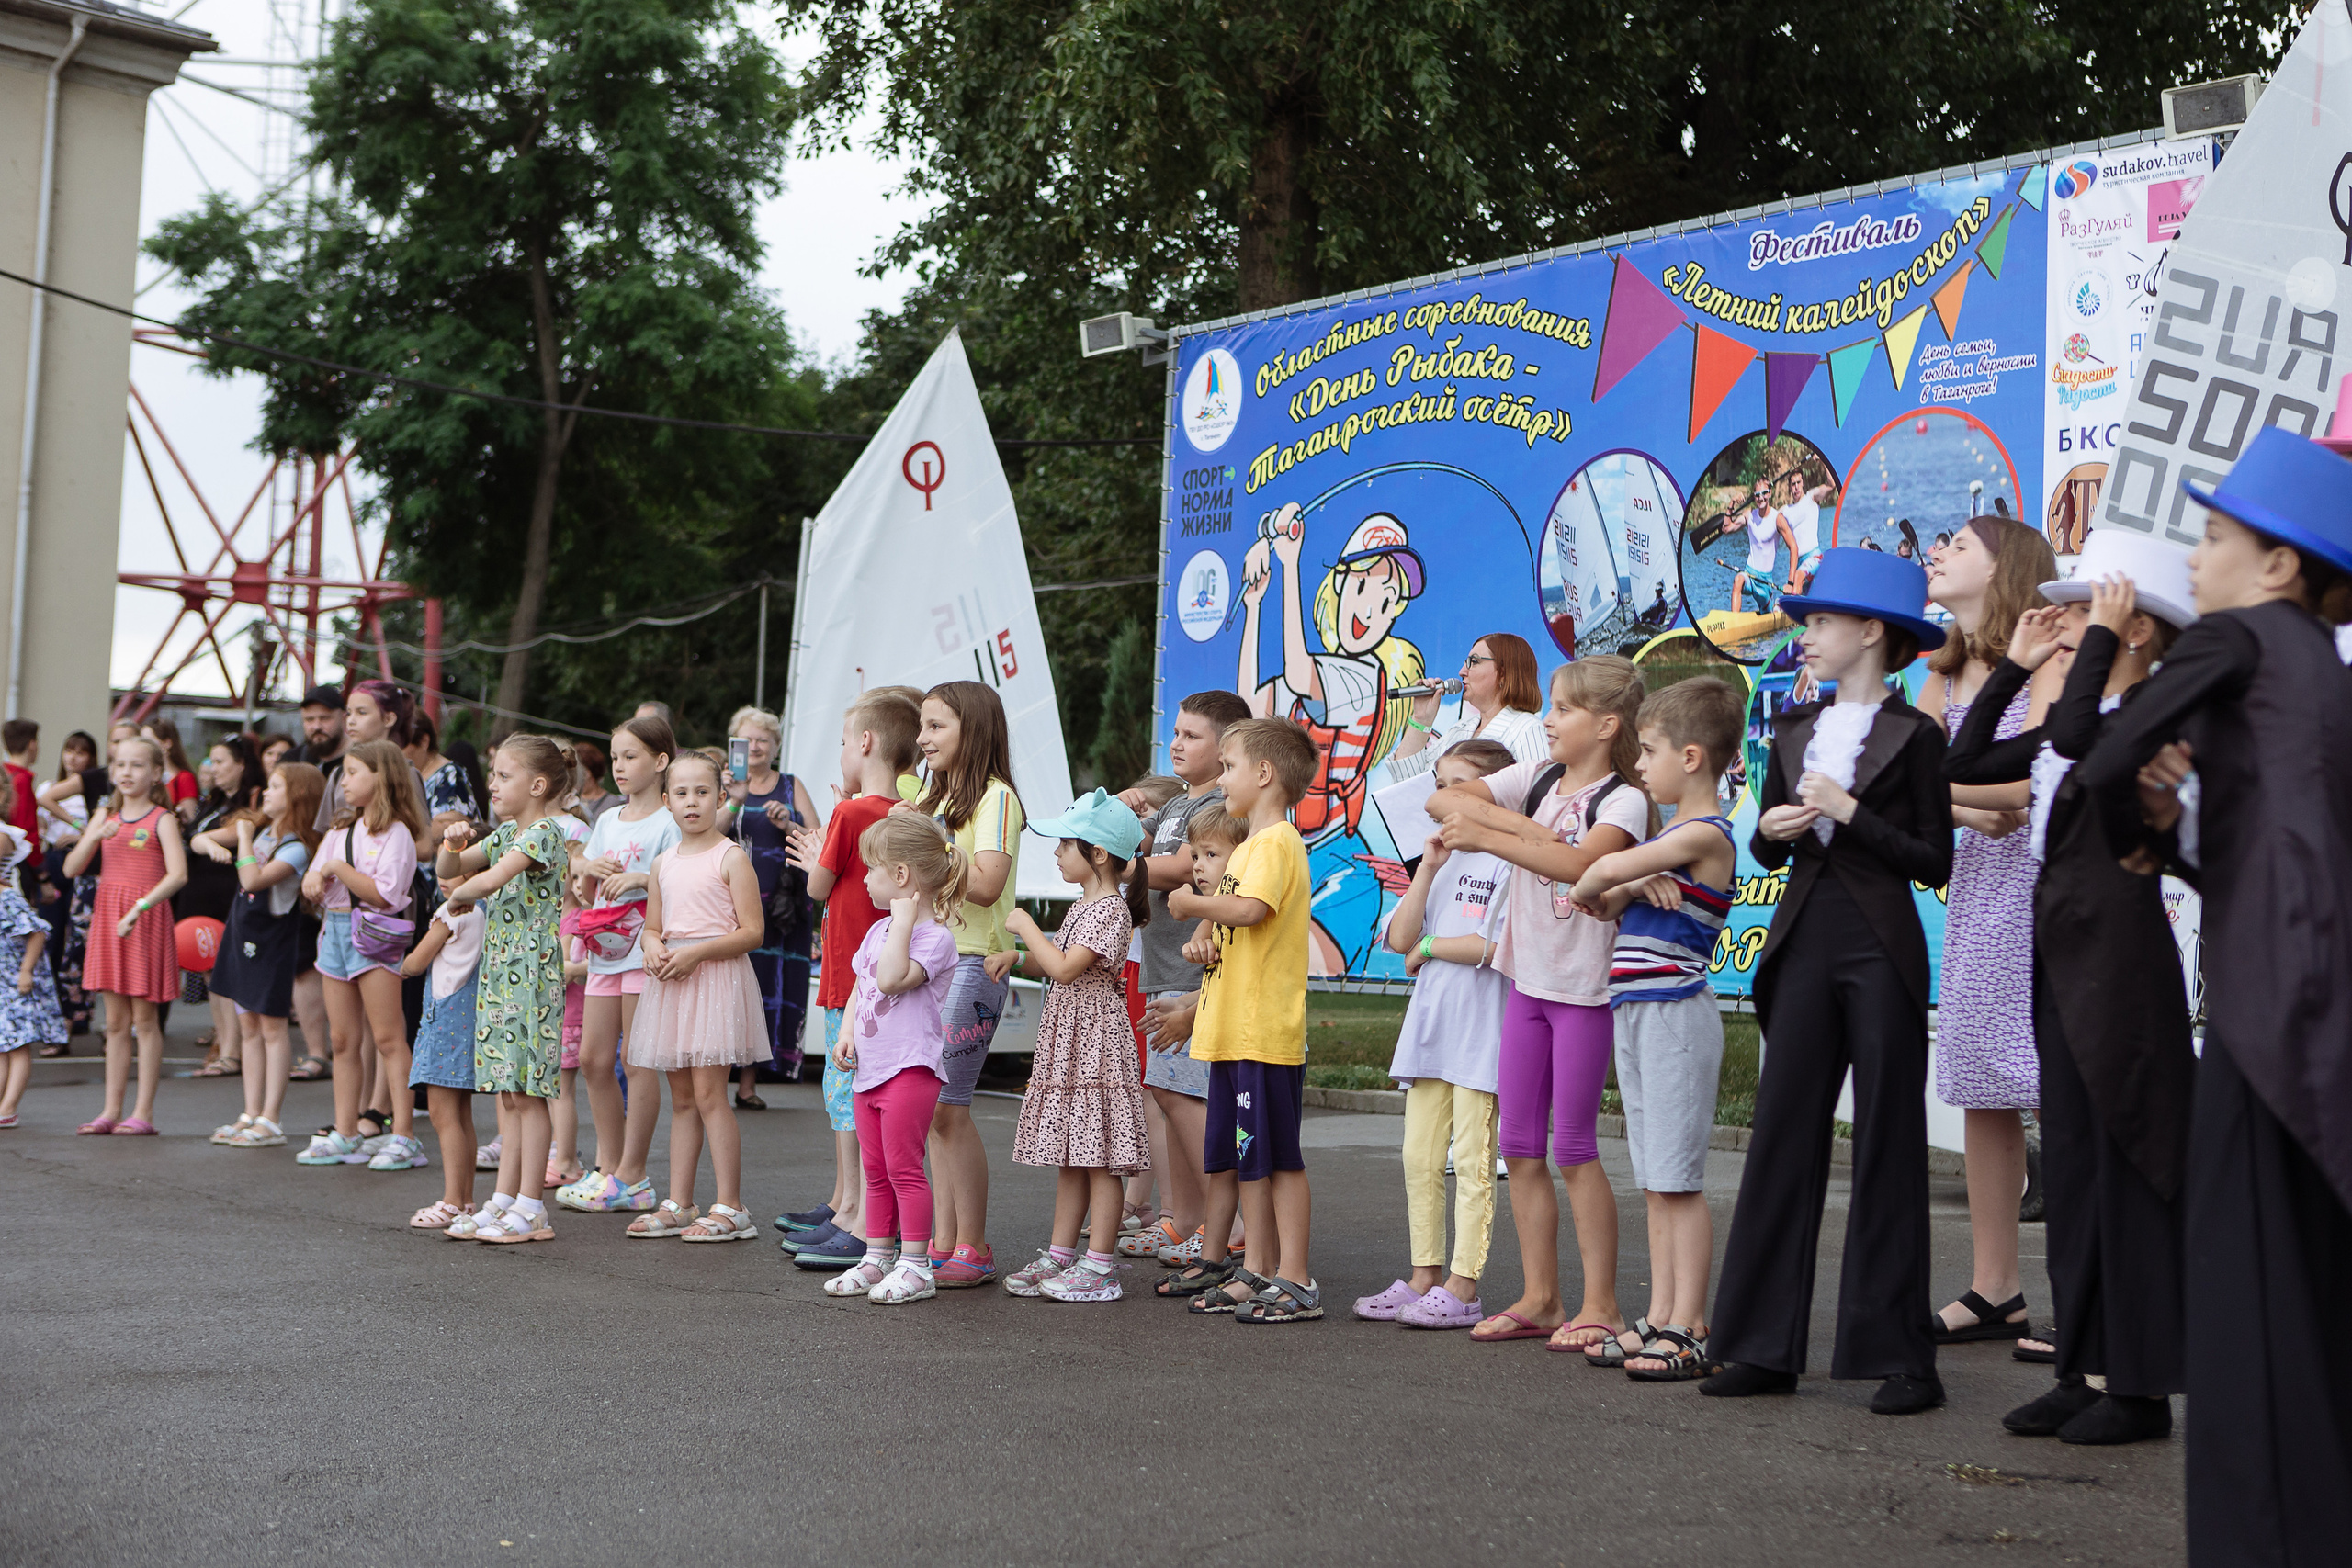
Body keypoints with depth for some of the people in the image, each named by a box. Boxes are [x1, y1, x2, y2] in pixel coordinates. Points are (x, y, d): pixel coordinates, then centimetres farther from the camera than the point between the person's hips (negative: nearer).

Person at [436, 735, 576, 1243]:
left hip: (532, 971, -9)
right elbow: (449, 870, 20)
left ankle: (530, 1208, -1)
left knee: (528, 1091, -5)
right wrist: (452, 844, -2)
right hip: (498, 969, 9)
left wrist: (459, 893, -4)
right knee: (508, 1092, 10)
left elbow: (492, 880, -25)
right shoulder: (505, 834, 15)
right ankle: (504, 1199, 14)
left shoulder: (544, 831, -13)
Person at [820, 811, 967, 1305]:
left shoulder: (934, 937, -14)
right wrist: (847, 1032, 4)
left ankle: (916, 1265, 0)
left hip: (910, 1067, -9)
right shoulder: (878, 931, 14)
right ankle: (877, 1258, 23)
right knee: (875, 1170, 14)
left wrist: (903, 918, -23)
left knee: (903, 1167, -6)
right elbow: (860, 987, 20)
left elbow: (892, 978, -28)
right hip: (870, 1068, 9)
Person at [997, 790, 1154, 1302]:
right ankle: (1060, 1256, 17)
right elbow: (1060, 967, 23)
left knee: (1098, 1157, -5)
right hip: (1066, 1042, 10)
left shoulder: (1110, 910, -15)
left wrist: (1026, 927, -13)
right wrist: (1018, 957, 6)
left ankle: (1099, 1267, -2)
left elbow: (1065, 968, -24)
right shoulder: (1082, 905, 15)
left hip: (1095, 1042, -10)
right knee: (1070, 1156, 12)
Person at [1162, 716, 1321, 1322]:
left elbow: (1249, 909, -27)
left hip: (1266, 1031, -10)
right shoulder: (1248, 846, 20)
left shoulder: (1277, 841, -11)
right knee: (1241, 1156, 12)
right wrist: (1206, 942, 5)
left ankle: (1296, 1283, -2)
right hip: (1234, 1028, 10)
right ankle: (1256, 1271, 18)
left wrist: (1194, 904, -12)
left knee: (1278, 1158, -6)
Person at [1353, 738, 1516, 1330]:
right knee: (1419, 1158, 11)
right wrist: (1427, 868, -2)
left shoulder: (1506, 862, -8)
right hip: (1429, 1027, 8)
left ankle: (1463, 1287, 2)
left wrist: (1429, 947, -6)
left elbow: (1493, 946, -19)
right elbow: (1400, 938, 5)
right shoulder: (1442, 861, 15)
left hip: (1481, 1032, -8)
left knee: (1471, 1162, -3)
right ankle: (1425, 1276, 19)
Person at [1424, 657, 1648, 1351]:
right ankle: (1540, 1298, 16)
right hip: (1528, 981, 7)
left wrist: (1489, 837, -26)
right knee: (1518, 1144, 8)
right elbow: (1444, 800, -1)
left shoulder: (1624, 800, -11)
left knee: (1573, 1148, -4)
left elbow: (1580, 863, -30)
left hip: (1585, 988, -7)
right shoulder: (1535, 780, 7)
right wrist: (1522, 825, -14)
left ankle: (1600, 1304, 6)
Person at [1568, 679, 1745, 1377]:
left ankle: (1688, 1329, -2)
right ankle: (1659, 1318, 17)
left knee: (1678, 1179, -6)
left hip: (1675, 1016, -9)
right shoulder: (1671, 835, 17)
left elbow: (1607, 867, -23)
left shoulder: (1705, 835, -13)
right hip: (1635, 1013, 9)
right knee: (1654, 1181, 11)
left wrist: (1587, 888, -1)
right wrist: (1613, 896, -9)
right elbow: (1611, 896, 14)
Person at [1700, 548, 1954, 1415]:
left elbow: (1934, 862, -8)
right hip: (1805, 944, 6)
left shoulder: (1913, 735, -4)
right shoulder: (1796, 732, 14)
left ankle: (1902, 1354, 6)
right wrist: (1774, 829, -3)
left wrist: (1849, 811, -14)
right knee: (1782, 1137, 4)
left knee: (1888, 1145, -1)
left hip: (1881, 952, -5)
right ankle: (1763, 1348, 10)